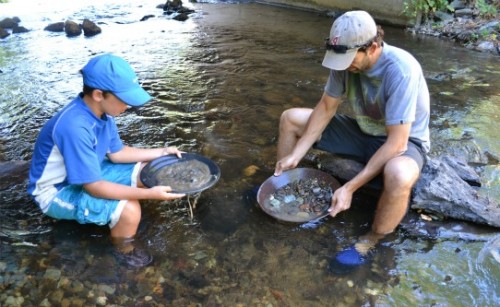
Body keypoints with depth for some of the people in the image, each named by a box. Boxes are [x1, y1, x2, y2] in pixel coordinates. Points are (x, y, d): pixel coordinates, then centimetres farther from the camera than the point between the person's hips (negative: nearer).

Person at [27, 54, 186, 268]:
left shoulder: (101, 111, -10)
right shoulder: (75, 127, -36)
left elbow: (116, 153, 3)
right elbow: (93, 186, -32)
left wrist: (162, 152, -3)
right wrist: (149, 194, -34)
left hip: (87, 173, 9)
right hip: (57, 191, -8)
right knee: (129, 210, -29)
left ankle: (116, 224, 18)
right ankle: (124, 250, 3)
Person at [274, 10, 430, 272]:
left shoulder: (401, 71, -33)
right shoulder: (348, 59, -15)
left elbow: (396, 143, -34)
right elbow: (326, 107, -5)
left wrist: (350, 187, -36)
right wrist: (295, 155, -11)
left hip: (403, 140, -5)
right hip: (362, 130, 6)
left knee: (398, 175, -43)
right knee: (290, 118, -1)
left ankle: (370, 241, -12)